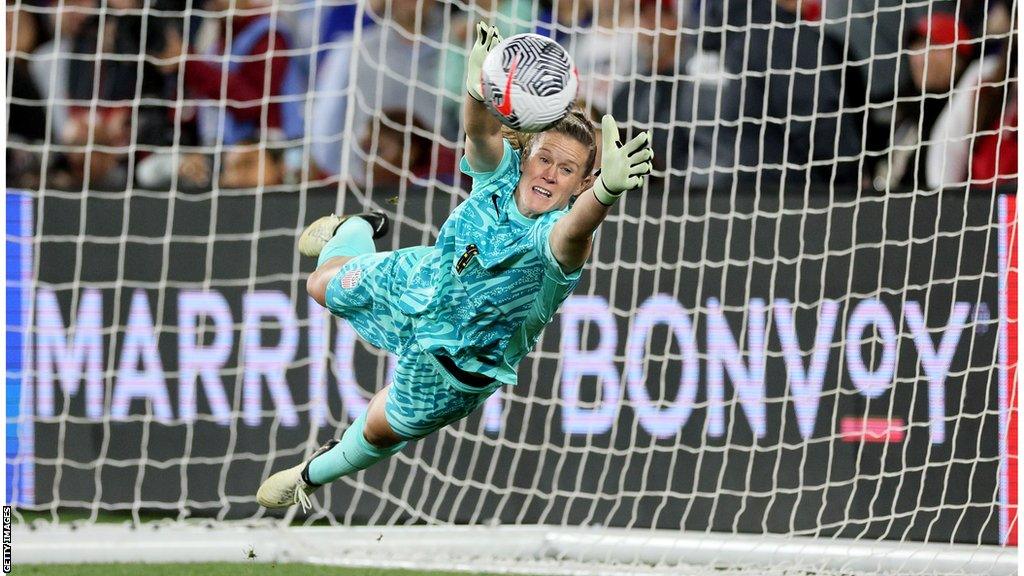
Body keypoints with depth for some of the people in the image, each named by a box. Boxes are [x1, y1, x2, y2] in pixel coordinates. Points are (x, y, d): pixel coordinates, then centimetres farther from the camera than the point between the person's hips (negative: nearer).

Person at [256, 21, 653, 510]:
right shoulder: (501, 172, -27)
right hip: (417, 282, 3)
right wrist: (477, 87, -72)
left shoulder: (556, 240, -39)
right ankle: (354, 232, 63)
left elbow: (574, 232, -64)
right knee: (324, 287, 28)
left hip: (456, 364, -3)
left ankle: (316, 473, 52)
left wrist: (606, 191, -87)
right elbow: (482, 130, -49)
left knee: (382, 429, 18)